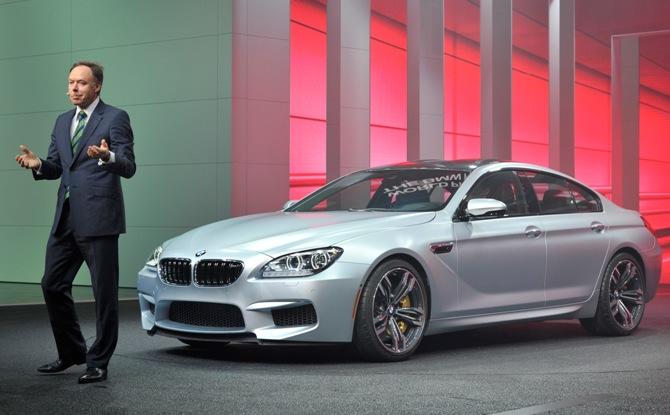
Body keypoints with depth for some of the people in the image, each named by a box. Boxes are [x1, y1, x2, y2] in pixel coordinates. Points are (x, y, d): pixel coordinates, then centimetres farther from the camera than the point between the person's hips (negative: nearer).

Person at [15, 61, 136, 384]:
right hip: (66, 218, 7)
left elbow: (128, 167, -12)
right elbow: (56, 168, 18)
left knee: (104, 293, 0)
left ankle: (98, 363, 9)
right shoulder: (62, 122, 18)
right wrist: (38, 164, -4)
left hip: (98, 219, -7)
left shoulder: (115, 118, -3)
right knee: (52, 285, 10)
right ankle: (71, 352, 25)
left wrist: (107, 157, -33)